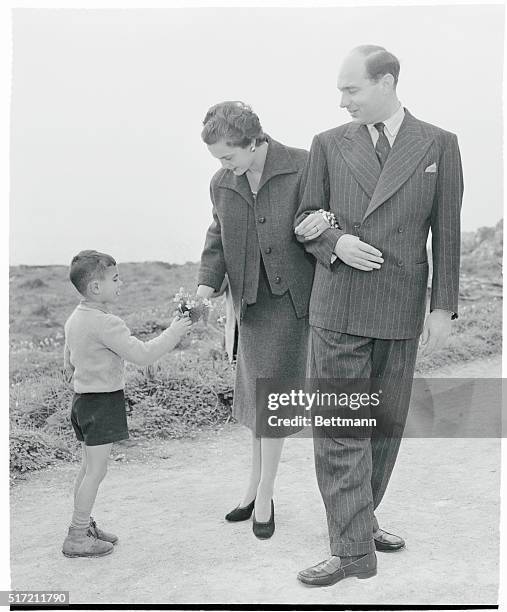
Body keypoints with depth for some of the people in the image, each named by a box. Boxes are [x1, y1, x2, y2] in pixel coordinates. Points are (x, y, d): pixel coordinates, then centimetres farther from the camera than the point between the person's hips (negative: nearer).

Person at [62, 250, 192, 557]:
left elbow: (68, 364, 18)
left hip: (83, 396, 10)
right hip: (103, 402, -10)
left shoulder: (75, 319, 9)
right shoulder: (105, 323, -22)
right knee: (96, 470, -2)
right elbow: (143, 355, -24)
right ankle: (77, 538, 5)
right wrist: (173, 333, -14)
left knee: (89, 467, 18)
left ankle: (83, 525, 28)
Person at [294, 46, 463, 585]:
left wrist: (443, 307, -1)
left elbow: (445, 233, 3)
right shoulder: (329, 145, 5)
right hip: (338, 306, 0)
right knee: (338, 427, -3)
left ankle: (359, 519, 30)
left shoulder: (438, 145, 4)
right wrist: (335, 242, -13)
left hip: (401, 310, 1)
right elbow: (305, 223, 8)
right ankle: (353, 548, 4)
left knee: (386, 423, 11)